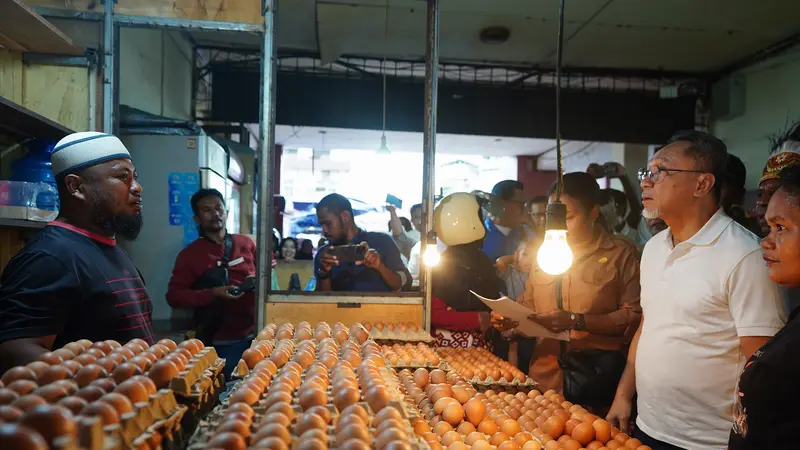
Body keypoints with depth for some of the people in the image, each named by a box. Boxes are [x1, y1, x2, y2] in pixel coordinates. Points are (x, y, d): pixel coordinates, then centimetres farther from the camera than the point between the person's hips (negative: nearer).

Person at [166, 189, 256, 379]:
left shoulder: (246, 243, 6)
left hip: (254, 332, 2)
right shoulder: (190, 254, 0)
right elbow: (173, 295, -3)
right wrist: (212, 294, -17)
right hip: (221, 341, -2)